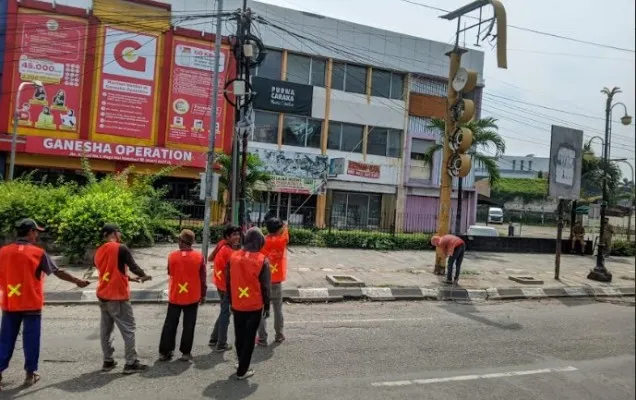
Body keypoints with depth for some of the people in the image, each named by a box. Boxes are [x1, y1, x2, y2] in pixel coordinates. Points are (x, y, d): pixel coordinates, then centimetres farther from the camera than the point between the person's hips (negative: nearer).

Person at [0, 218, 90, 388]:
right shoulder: (38, 253, -8)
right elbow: (58, 272, -4)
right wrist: (77, 281, 8)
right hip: (31, 304, -3)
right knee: (31, 339, 6)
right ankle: (30, 374, 13)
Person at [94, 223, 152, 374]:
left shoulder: (99, 252, 9)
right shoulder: (121, 248, -12)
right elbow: (133, 266, -13)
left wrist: (129, 278, 24)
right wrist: (144, 276, 6)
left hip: (103, 296, 7)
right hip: (118, 297, -7)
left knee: (106, 329, 13)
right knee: (128, 329, 1)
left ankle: (108, 361, 19)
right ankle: (131, 363, 4)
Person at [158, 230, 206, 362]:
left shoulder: (172, 256, -7)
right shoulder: (199, 257, -9)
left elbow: (170, 273, 9)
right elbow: (202, 278, -3)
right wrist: (203, 294, 7)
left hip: (175, 296, 1)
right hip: (192, 297, -1)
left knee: (170, 324, 12)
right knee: (188, 325, 8)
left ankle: (164, 352, 17)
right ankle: (186, 352, 12)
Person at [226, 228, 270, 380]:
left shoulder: (233, 257, -3)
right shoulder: (262, 260, -14)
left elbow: (228, 282, 5)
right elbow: (265, 287, -10)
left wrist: (231, 302, 16)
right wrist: (267, 306, 1)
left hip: (237, 305, 4)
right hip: (255, 306, -3)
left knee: (239, 336, 19)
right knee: (249, 338, 8)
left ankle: (241, 363, 36)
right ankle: (242, 370, 15)